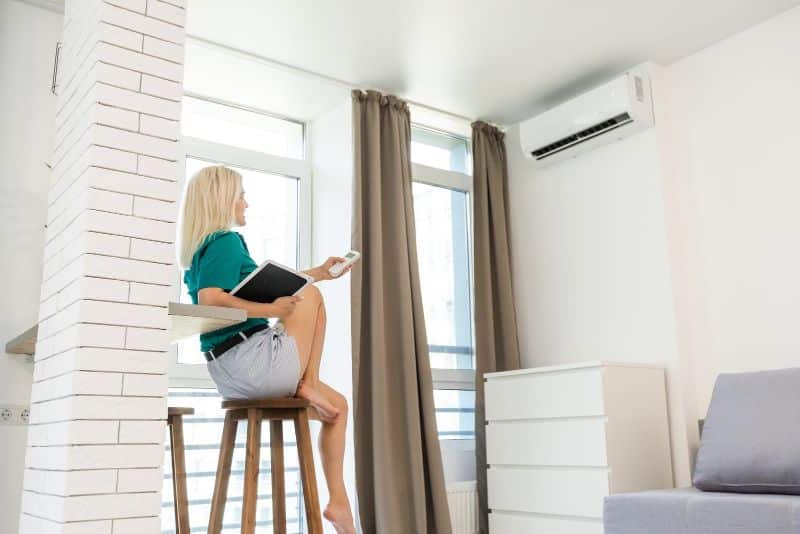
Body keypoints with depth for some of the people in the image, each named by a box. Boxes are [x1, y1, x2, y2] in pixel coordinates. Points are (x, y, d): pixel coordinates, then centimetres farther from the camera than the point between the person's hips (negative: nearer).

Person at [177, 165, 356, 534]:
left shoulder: (203, 248, 20)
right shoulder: (227, 241, -10)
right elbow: (209, 298, -26)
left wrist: (318, 272, 30)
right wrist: (272, 310, -23)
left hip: (233, 374, 9)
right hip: (254, 361, -9)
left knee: (337, 407, 17)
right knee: (311, 296, 4)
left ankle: (338, 503, 15)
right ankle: (309, 386, 2)